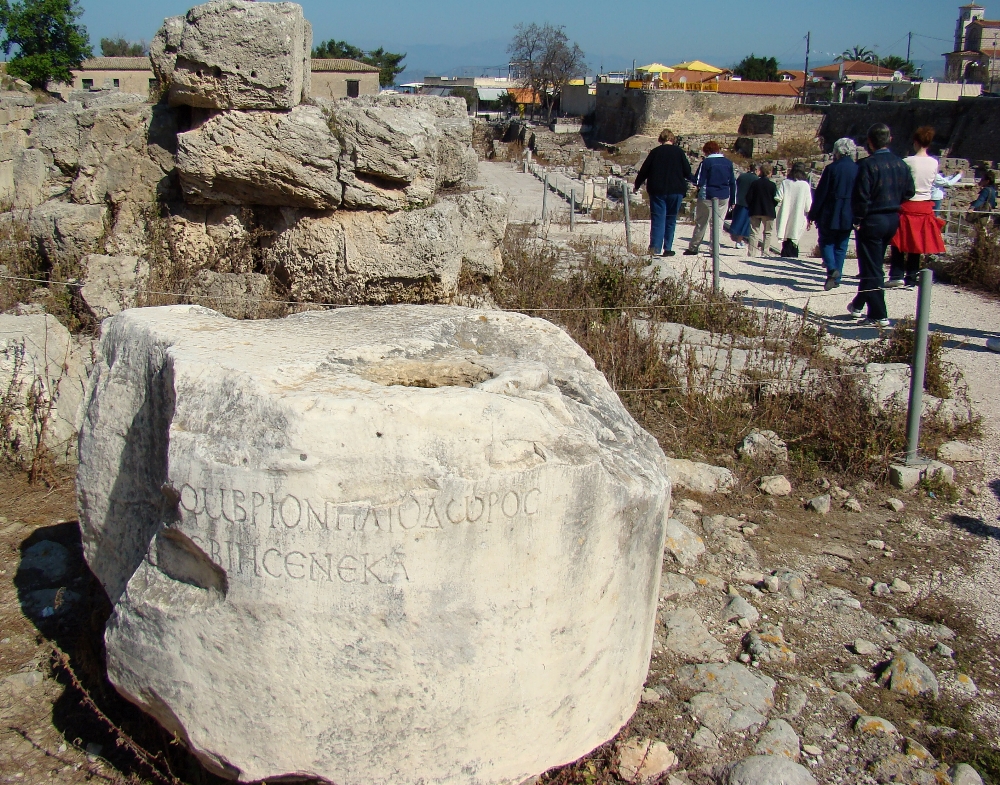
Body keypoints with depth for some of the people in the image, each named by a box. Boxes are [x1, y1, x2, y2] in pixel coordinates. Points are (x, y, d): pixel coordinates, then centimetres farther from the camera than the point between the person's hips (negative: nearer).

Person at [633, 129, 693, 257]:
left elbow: (644, 170, 5)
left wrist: (637, 185, 20)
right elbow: (687, 172, 4)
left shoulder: (655, 152, 1)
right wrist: (690, 180, 27)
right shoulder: (679, 152, -1)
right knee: (671, 220, 10)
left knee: (657, 219, -1)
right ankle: (668, 248, 10)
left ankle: (655, 247, -17)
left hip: (657, 191, 0)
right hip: (676, 191, 0)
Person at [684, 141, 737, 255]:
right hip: (724, 198, 3)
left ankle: (693, 248, 13)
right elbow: (733, 182, 7)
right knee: (718, 223, 8)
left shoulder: (706, 162, -9)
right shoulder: (728, 162, 5)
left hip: (707, 197, -3)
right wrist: (733, 199, 12)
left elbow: (698, 182, -12)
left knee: (701, 223, 7)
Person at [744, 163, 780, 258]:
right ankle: (765, 253, 8)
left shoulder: (755, 183, -2)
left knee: (754, 233, 4)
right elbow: (775, 200, -6)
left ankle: (751, 253, -3)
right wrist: (771, 207, 13)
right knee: (767, 233, 10)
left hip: (755, 211, 1)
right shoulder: (772, 185, -7)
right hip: (768, 212, -1)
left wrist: (751, 207, 11)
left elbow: (748, 197, -3)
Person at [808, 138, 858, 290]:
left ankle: (832, 269, -16)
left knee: (826, 241, 9)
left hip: (830, 214, -4)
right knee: (841, 246, 12)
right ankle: (836, 278, 12)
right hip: (848, 216, 4)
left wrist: (813, 214, -3)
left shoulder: (832, 168, -11)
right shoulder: (858, 170, 2)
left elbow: (821, 193, -9)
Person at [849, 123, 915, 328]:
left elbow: (861, 196, -19)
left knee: (871, 268, -1)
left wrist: (858, 219, -7)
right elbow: (909, 192, 8)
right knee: (874, 265, 19)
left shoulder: (868, 164, -17)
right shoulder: (900, 164, 3)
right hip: (893, 219, 7)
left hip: (872, 220, -7)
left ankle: (879, 315, -2)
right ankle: (858, 305, 32)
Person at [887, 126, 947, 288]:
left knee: (899, 243, 4)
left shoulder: (908, 162, -11)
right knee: (916, 244, 10)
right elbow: (933, 184, 15)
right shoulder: (934, 163, 2)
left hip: (908, 206, -4)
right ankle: (911, 278, 13)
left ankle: (897, 275, -5)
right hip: (925, 207, 4)